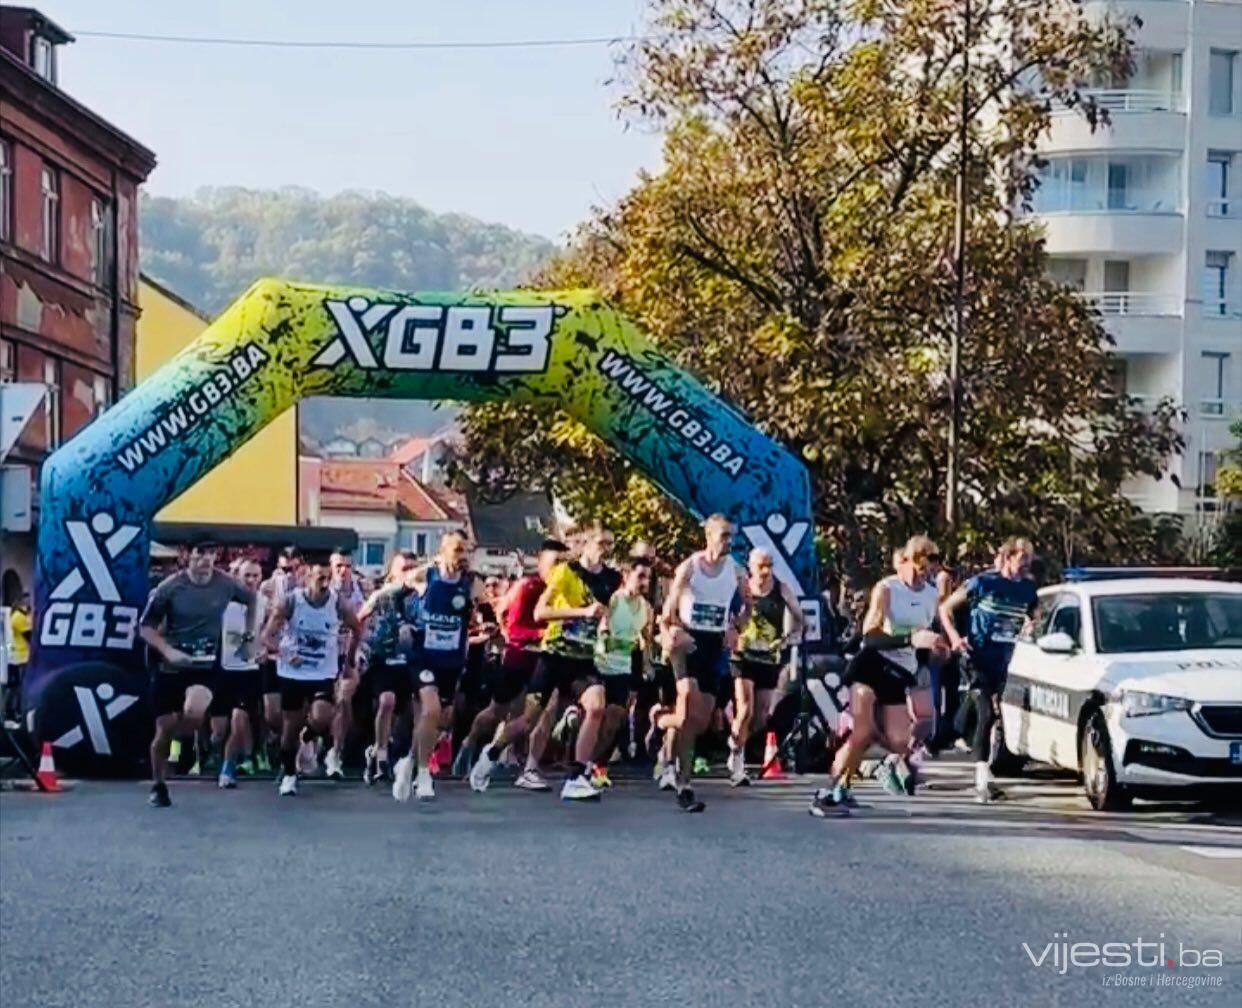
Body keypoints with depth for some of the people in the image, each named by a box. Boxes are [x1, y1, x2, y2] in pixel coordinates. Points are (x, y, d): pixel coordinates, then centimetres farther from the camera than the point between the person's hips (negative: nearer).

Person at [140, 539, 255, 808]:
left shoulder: (225, 584, -7)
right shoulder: (170, 587, -12)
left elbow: (252, 600, 14)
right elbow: (146, 626, -6)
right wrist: (167, 651, -20)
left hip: (207, 663, 0)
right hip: (171, 664, 0)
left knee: (193, 712, -28)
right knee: (165, 728, 3)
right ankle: (158, 785, 24)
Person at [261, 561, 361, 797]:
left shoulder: (338, 604, -11)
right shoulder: (290, 602, -15)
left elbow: (357, 629, 8)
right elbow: (268, 635, -13)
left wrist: (349, 660, 7)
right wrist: (283, 653, -31)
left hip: (324, 674, 0)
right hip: (292, 673, 0)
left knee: (321, 720, -21)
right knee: (290, 726, 8)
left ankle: (307, 739, 15)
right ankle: (288, 774, 29)